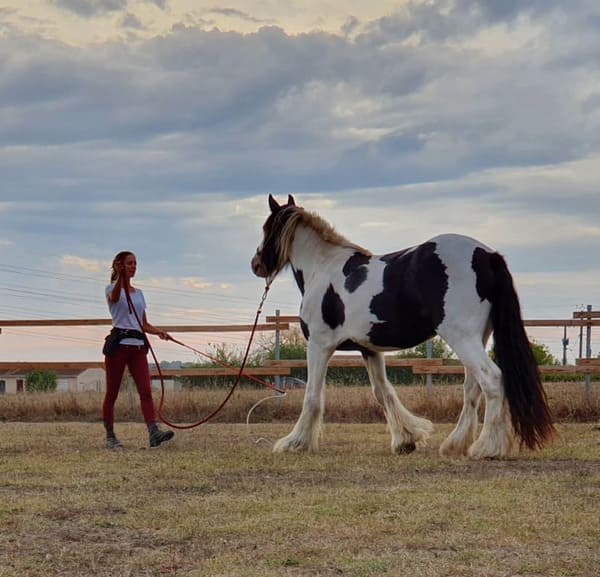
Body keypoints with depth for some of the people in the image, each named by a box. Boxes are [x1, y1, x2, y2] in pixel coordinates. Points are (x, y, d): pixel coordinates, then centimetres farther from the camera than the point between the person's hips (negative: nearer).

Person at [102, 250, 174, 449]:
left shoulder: (138, 293, 19)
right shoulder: (113, 289, 2)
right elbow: (114, 297, -26)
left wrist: (159, 332, 1)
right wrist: (120, 276, -43)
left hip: (138, 345, 5)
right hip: (118, 343, -5)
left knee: (145, 390, -10)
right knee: (112, 393, 1)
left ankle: (153, 432, -21)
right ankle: (110, 436, 9)